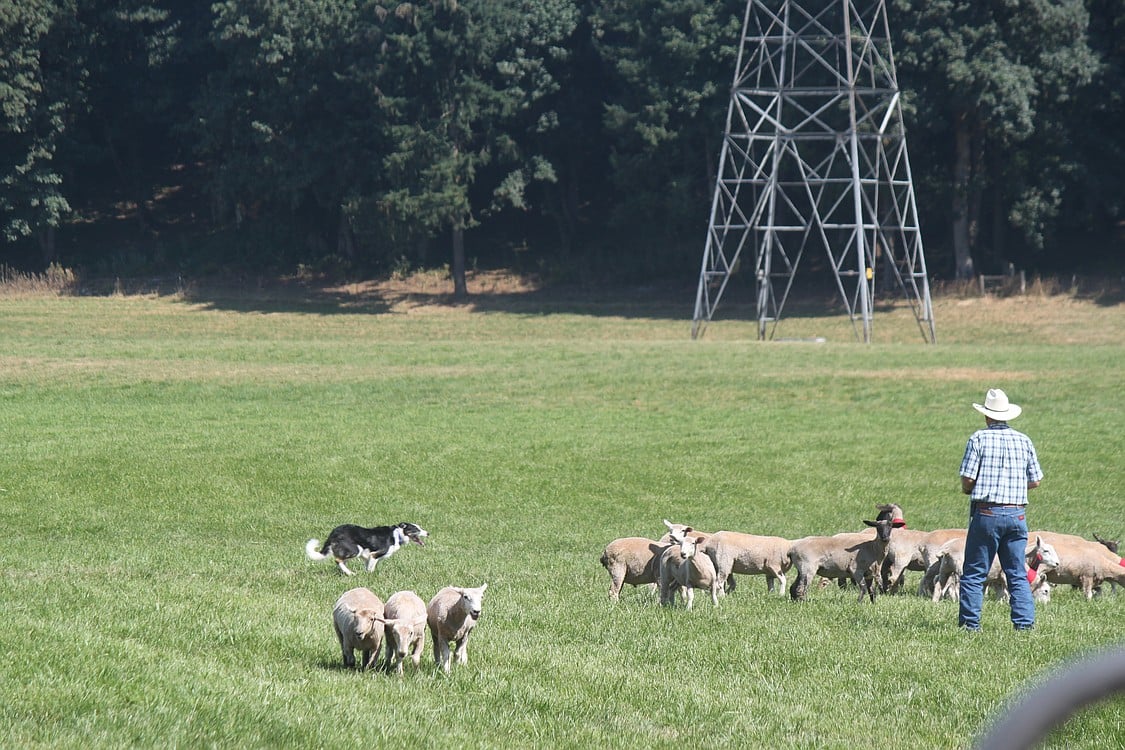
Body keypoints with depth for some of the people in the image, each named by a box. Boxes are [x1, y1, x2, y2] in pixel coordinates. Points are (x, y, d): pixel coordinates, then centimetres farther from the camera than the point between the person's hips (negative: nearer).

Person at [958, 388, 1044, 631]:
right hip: (1017, 514, 3)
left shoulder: (979, 438, -5)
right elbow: (1035, 481, 9)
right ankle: (1025, 621, 1)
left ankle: (970, 621, 2)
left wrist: (968, 490, 12)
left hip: (986, 513, -3)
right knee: (1018, 574, 8)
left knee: (974, 573, 4)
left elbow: (967, 479, -10)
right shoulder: (1023, 441, 6)